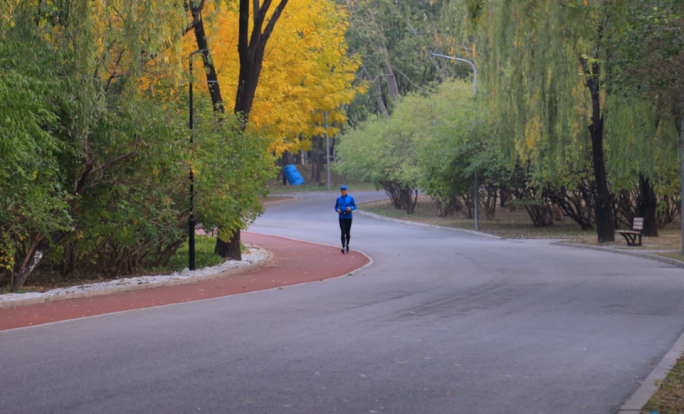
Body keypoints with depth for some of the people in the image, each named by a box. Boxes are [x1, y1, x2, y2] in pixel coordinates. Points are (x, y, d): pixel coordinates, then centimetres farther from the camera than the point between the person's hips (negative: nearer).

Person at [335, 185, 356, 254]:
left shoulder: (350, 198, -1)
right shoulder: (339, 199, 5)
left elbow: (355, 206, 3)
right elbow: (336, 207, 14)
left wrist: (350, 208, -18)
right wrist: (337, 210, -9)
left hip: (348, 217, 0)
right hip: (341, 217, 0)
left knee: (347, 232, 8)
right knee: (343, 233, -12)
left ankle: (347, 245, 32)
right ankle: (343, 248, -15)